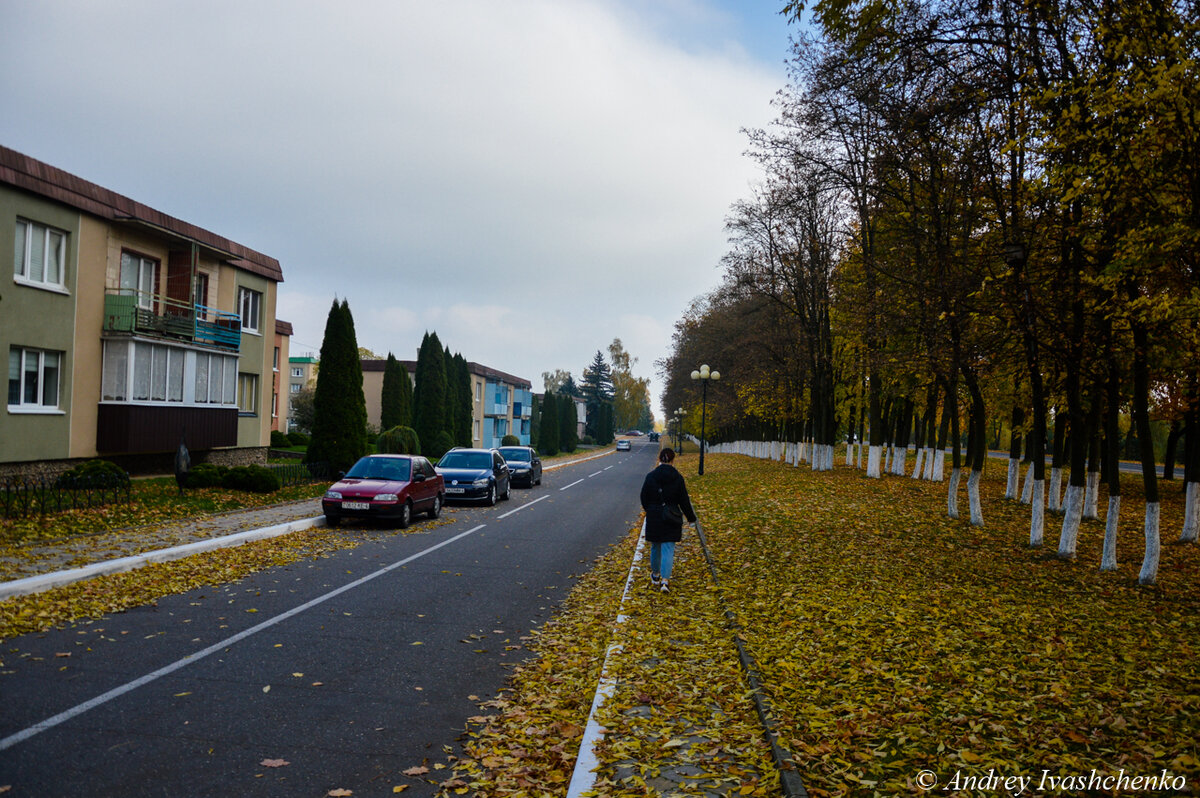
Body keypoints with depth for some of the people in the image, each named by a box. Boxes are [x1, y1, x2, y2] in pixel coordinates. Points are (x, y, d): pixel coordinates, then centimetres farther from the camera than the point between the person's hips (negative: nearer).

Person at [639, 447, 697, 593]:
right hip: (672, 519, -1)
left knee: (655, 547, 19)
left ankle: (655, 576, 35)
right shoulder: (678, 478, -9)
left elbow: (644, 498, 0)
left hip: (654, 518, 1)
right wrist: (691, 518, 10)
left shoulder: (650, 476, -7)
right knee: (668, 548, 2)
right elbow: (684, 500, -4)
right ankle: (665, 580, -10)